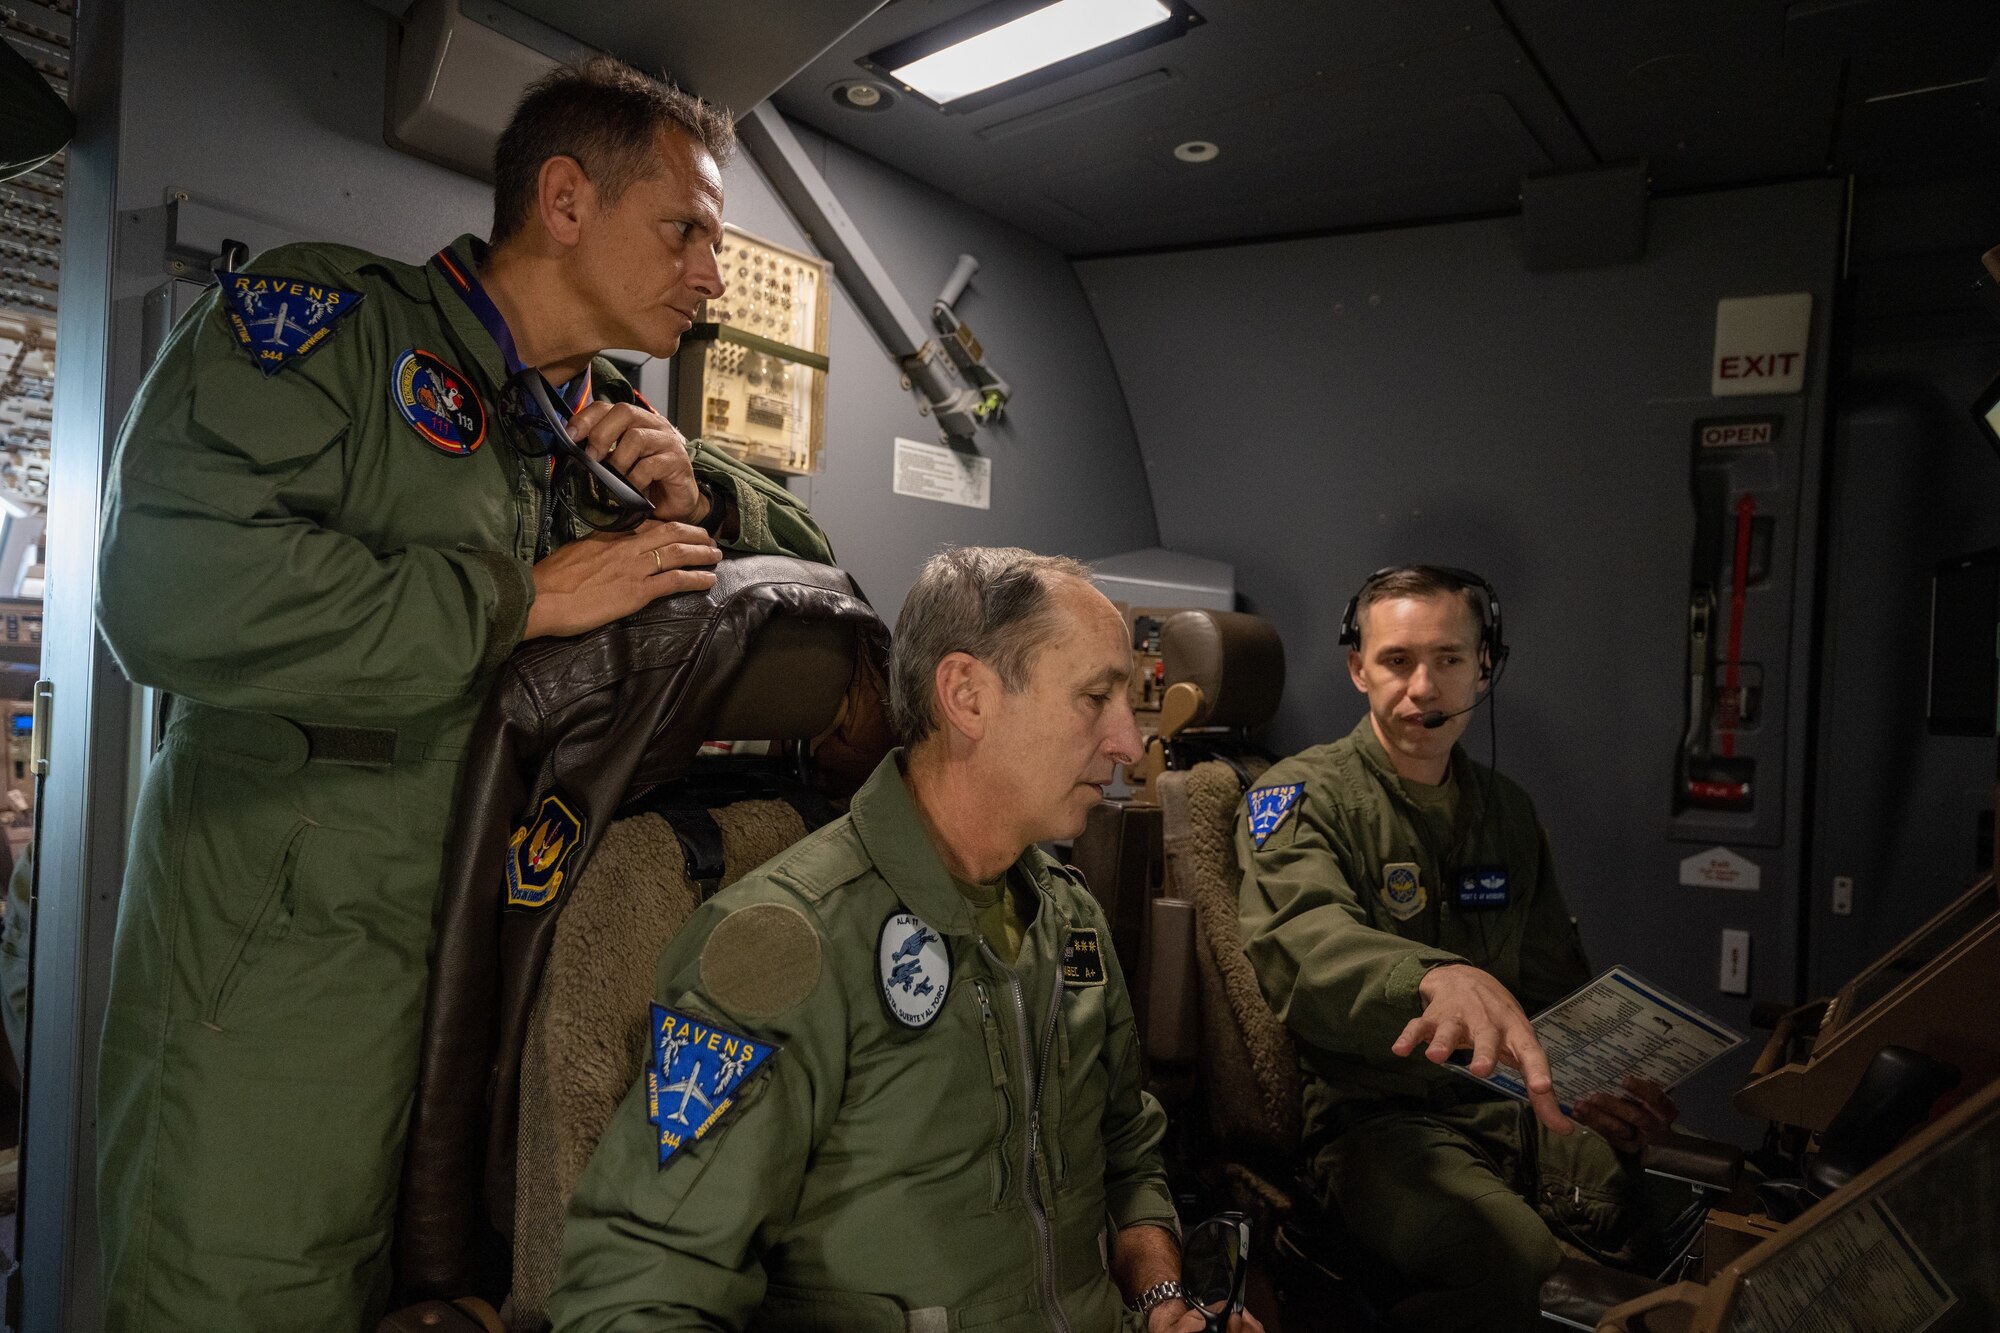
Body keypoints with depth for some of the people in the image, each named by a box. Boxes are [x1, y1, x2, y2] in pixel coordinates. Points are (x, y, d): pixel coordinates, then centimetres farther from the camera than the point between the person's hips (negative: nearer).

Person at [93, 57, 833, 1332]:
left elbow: (812, 560, 20)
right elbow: (173, 587, -23)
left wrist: (699, 502, -2)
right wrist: (526, 597, -18)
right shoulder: (334, 314, -7)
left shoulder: (614, 427, 12)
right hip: (286, 958, -6)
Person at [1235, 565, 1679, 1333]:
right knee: (1512, 1259, -31)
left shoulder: (1507, 812, 15)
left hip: (1510, 1101, 6)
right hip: (1372, 1116, -6)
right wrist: (1440, 977, -48)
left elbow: (1559, 983, 20)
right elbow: (1302, 942, -28)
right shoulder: (1304, 797, -7)